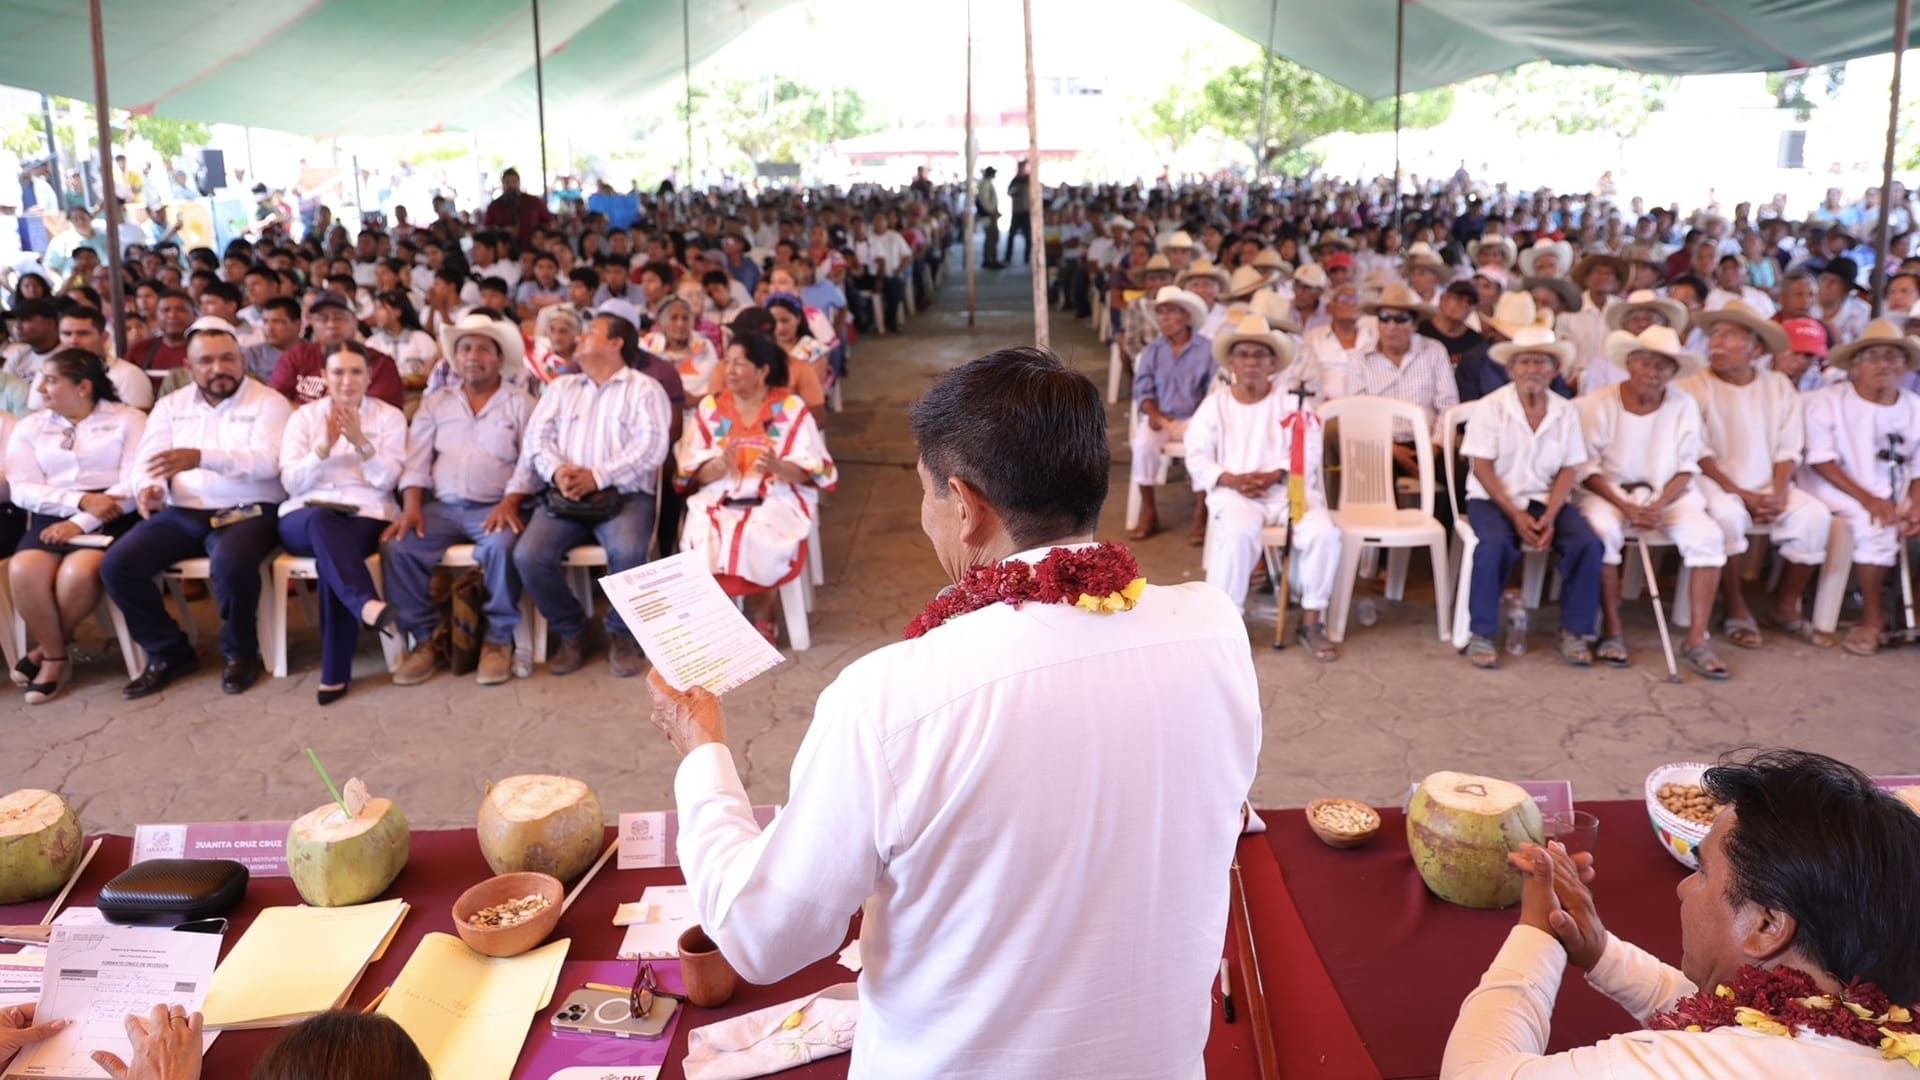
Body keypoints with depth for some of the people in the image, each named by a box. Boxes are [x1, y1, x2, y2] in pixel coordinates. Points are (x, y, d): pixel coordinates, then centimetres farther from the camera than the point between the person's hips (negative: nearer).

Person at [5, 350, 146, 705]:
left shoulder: (129, 419, 7)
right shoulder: (29, 426, 17)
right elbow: (22, 490, 5)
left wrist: (81, 522, -15)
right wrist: (80, 500, -12)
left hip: (110, 519, -3)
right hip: (52, 518, 3)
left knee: (78, 572, -33)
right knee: (23, 570, -29)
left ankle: (47, 650, -5)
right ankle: (57, 657, -9)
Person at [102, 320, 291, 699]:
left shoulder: (269, 402, 0)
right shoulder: (171, 405, 16)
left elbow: (267, 462, -16)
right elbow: (146, 459, 8)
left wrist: (203, 458, -31)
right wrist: (147, 487, -18)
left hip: (247, 511, -5)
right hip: (182, 513, 5)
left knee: (231, 562, -36)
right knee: (117, 565, -17)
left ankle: (240, 651, -8)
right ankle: (169, 652, 2)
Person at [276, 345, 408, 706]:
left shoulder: (389, 416, 9)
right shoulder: (304, 416, 12)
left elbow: (388, 479, -2)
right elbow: (291, 482, 2)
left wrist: (360, 441, -17)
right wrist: (324, 447, -13)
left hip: (368, 515, -1)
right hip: (306, 516, 1)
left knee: (330, 552, -34)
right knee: (322, 522, -37)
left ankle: (335, 673, -32)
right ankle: (367, 605, -56)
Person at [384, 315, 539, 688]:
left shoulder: (520, 402, 8)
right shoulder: (435, 402, 18)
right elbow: (416, 459, 9)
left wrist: (510, 503, -19)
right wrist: (412, 507, -7)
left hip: (496, 507, -3)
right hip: (442, 506, 3)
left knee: (502, 546, -35)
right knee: (399, 548, -23)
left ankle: (499, 639, -16)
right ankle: (427, 639, -9)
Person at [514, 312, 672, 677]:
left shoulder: (645, 388, 8)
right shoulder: (560, 387, 23)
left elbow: (651, 445, -7)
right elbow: (536, 437, 11)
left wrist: (597, 477, -18)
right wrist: (556, 470, -12)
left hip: (625, 494, -4)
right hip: (565, 494, 4)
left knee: (627, 551, -35)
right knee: (528, 555, -23)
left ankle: (621, 632, -7)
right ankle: (571, 631, 1)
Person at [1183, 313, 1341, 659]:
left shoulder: (1292, 401, 10)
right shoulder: (1215, 404, 9)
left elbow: (1307, 454, 0)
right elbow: (1197, 457, 1)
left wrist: (1275, 475, -18)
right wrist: (1231, 480, -16)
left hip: (1287, 489, 2)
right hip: (1235, 492, -1)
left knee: (1324, 532, -25)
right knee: (1238, 533, -35)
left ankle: (1312, 621, -9)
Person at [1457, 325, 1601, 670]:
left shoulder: (1566, 412, 5)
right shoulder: (1490, 407, -6)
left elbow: (1569, 470, 2)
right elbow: (1482, 468, -10)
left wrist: (1550, 516, -15)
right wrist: (1515, 515, -18)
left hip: (1546, 499, 3)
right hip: (1493, 498, -3)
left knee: (1586, 543, -22)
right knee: (1496, 544, -34)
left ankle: (1574, 632, -6)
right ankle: (1480, 634, -20)